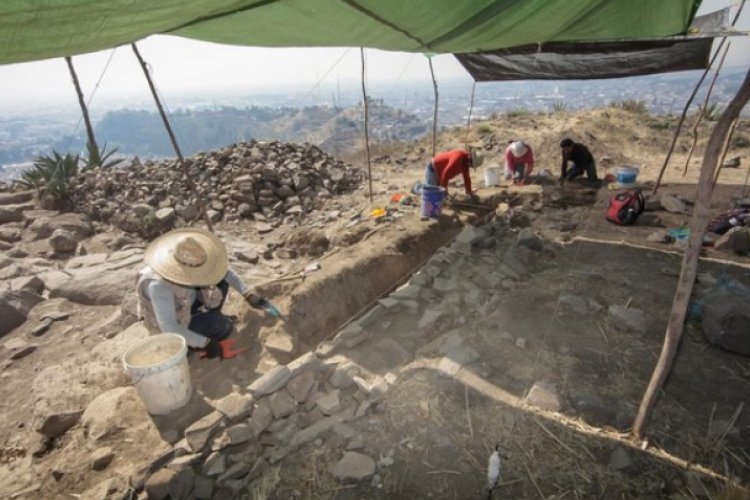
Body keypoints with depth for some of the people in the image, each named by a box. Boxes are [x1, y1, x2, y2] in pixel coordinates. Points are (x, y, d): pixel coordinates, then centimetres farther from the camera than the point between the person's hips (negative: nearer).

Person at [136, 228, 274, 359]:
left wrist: (250, 295, -16)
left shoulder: (190, 260, -22)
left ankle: (210, 317, 10)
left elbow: (223, 270, -10)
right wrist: (205, 343, -34)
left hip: (187, 302, 7)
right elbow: (168, 327, -39)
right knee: (224, 327, -22)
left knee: (221, 277, -10)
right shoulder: (159, 284, -42)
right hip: (173, 324, -6)